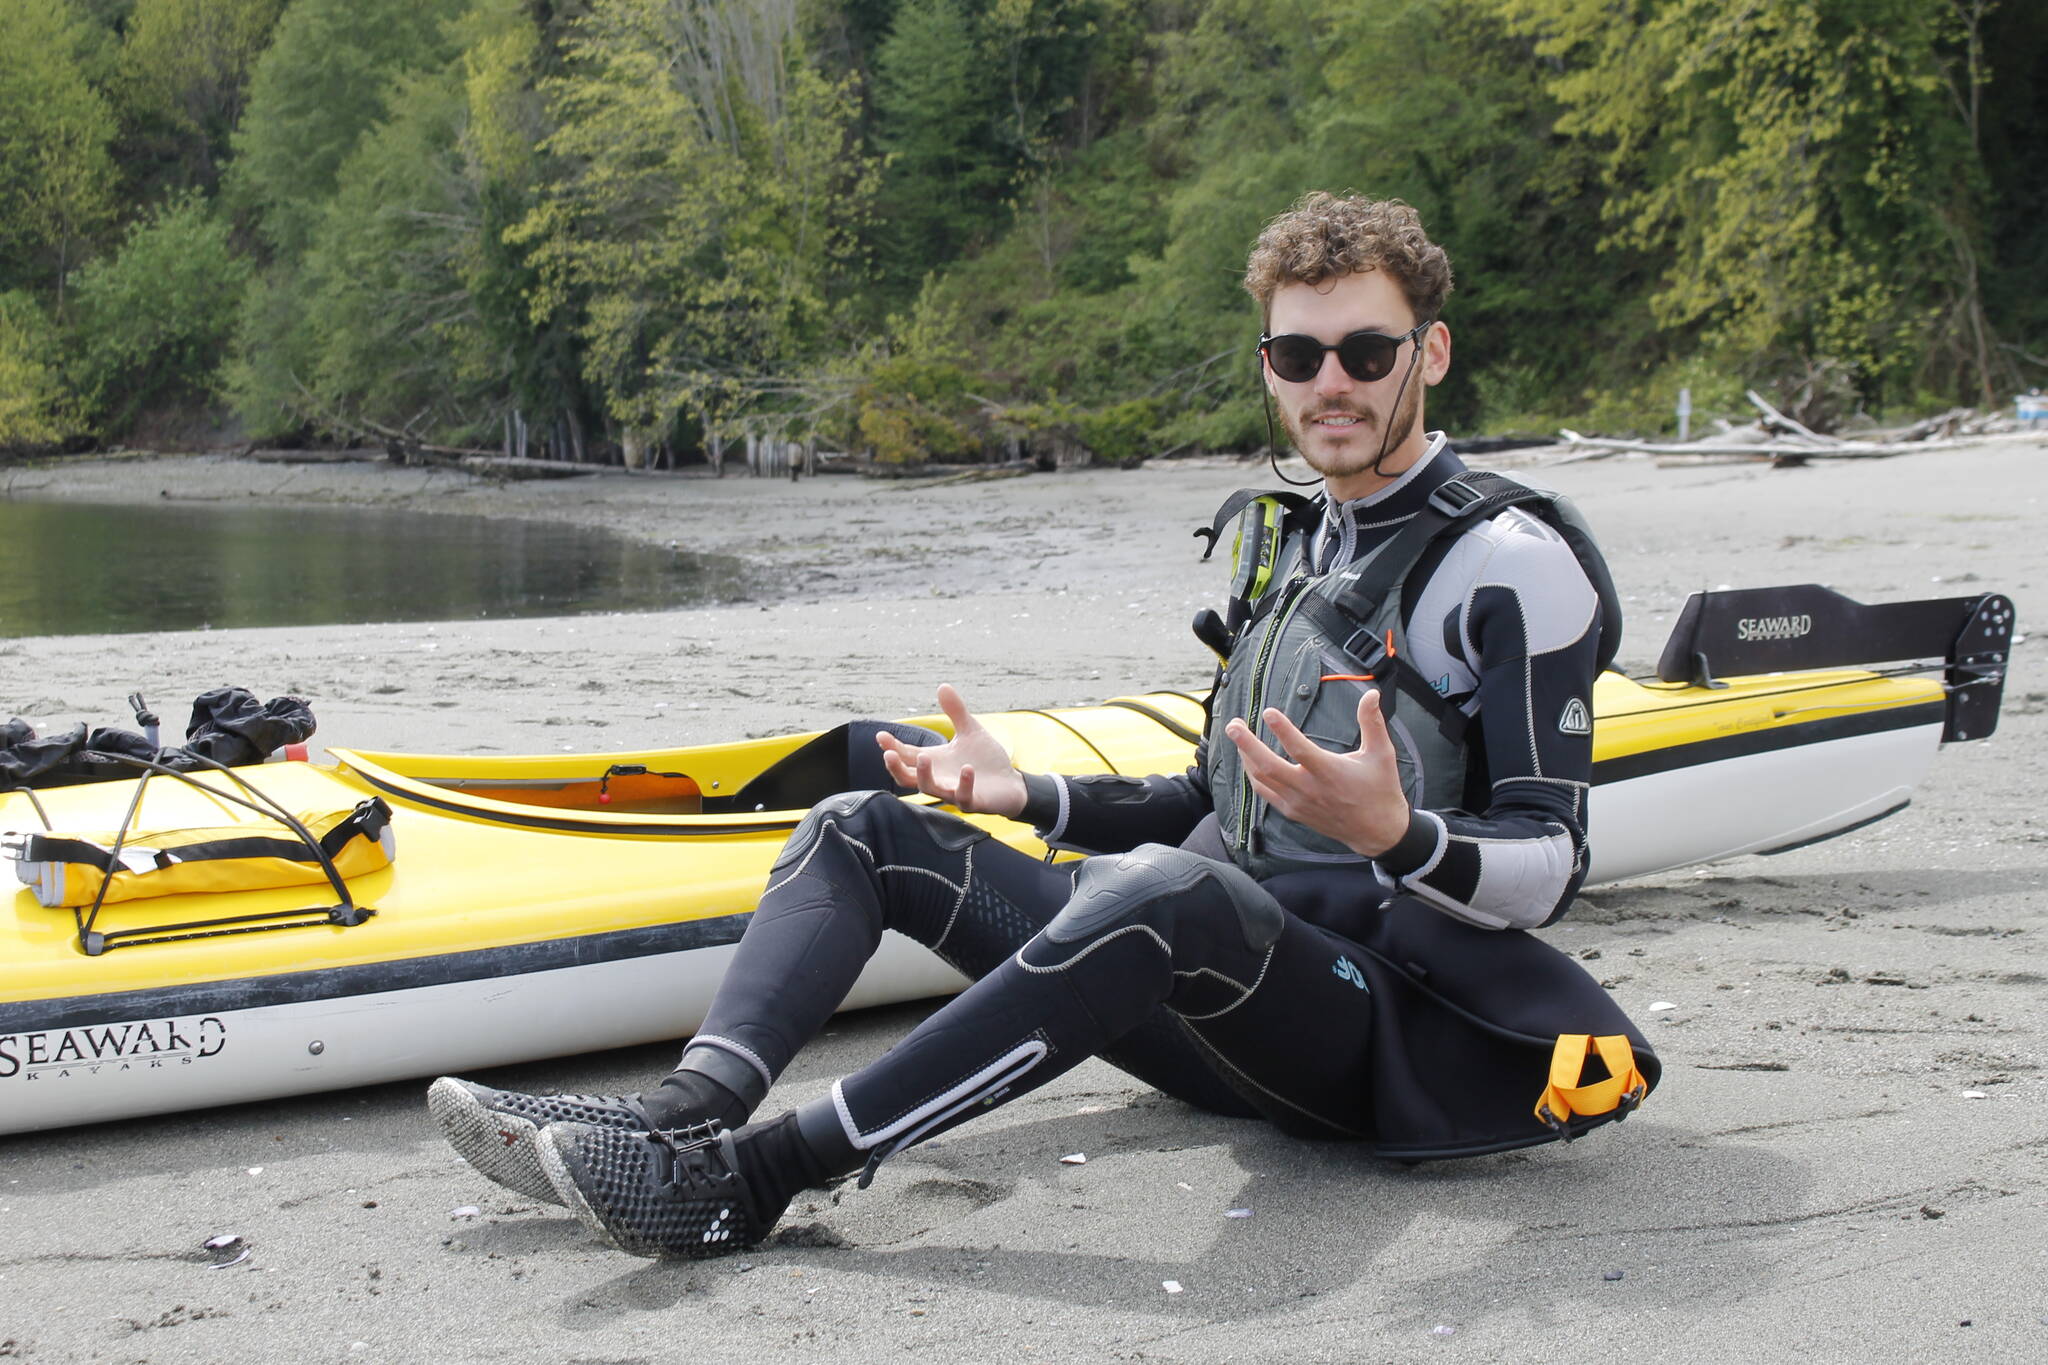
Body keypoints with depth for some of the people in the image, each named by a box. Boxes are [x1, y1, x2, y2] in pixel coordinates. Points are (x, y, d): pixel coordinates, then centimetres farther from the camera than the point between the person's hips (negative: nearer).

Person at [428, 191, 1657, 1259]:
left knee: (1171, 888, -41)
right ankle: (695, 1107, -25)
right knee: (866, 830, 2)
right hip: (1223, 997, 8)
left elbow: (1547, 866, -14)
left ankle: (747, 1181, -40)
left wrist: (1394, 834, -33)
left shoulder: (1510, 562, -7)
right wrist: (1028, 797, 11)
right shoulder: (1290, 546, 17)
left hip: (1390, 1029, -8)